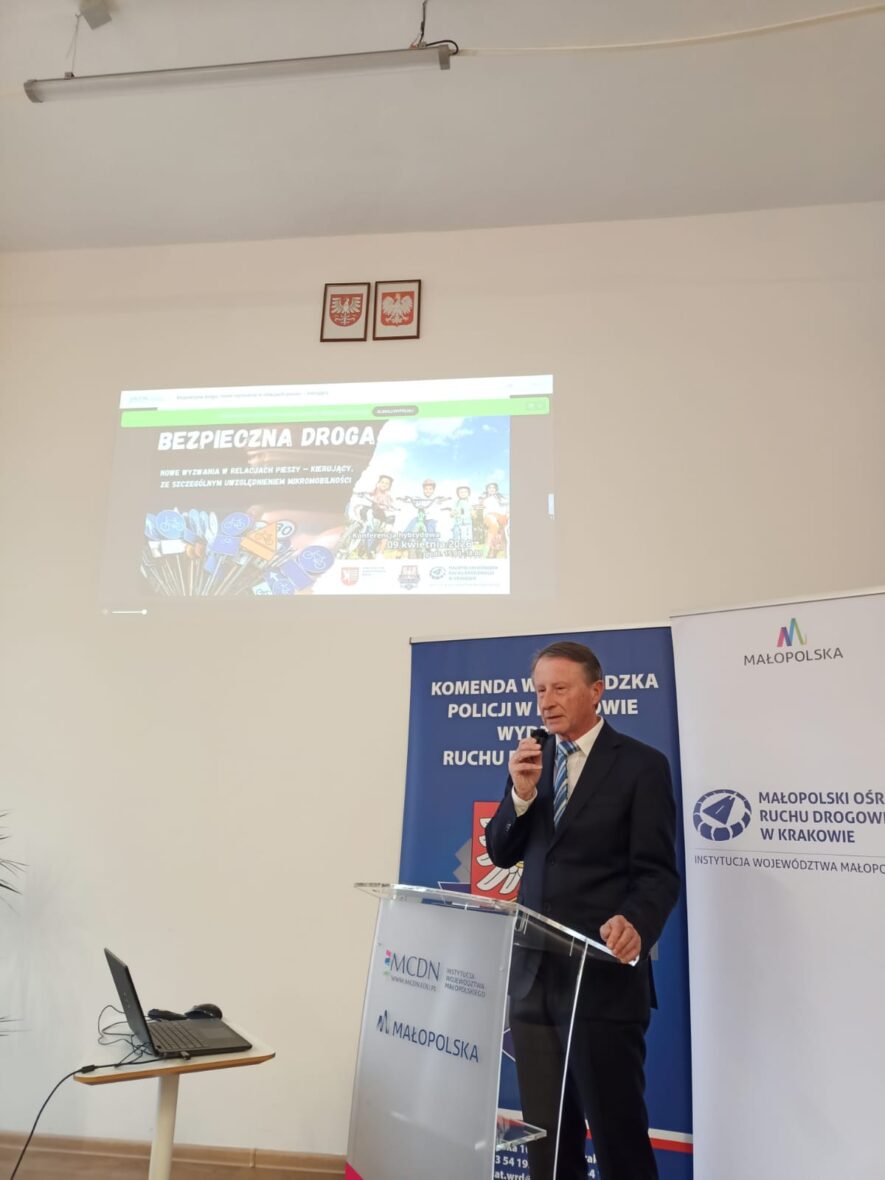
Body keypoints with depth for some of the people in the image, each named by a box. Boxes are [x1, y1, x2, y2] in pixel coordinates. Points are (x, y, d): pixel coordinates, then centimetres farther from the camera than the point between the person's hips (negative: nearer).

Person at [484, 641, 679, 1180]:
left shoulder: (641, 764, -6)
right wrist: (521, 793, -10)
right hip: (534, 975, 6)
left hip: (604, 977, -5)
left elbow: (658, 871, -10)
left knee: (618, 1132, 4)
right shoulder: (534, 760, 10)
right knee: (545, 1135, 17)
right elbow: (502, 853, 8)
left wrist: (635, 923, -31)